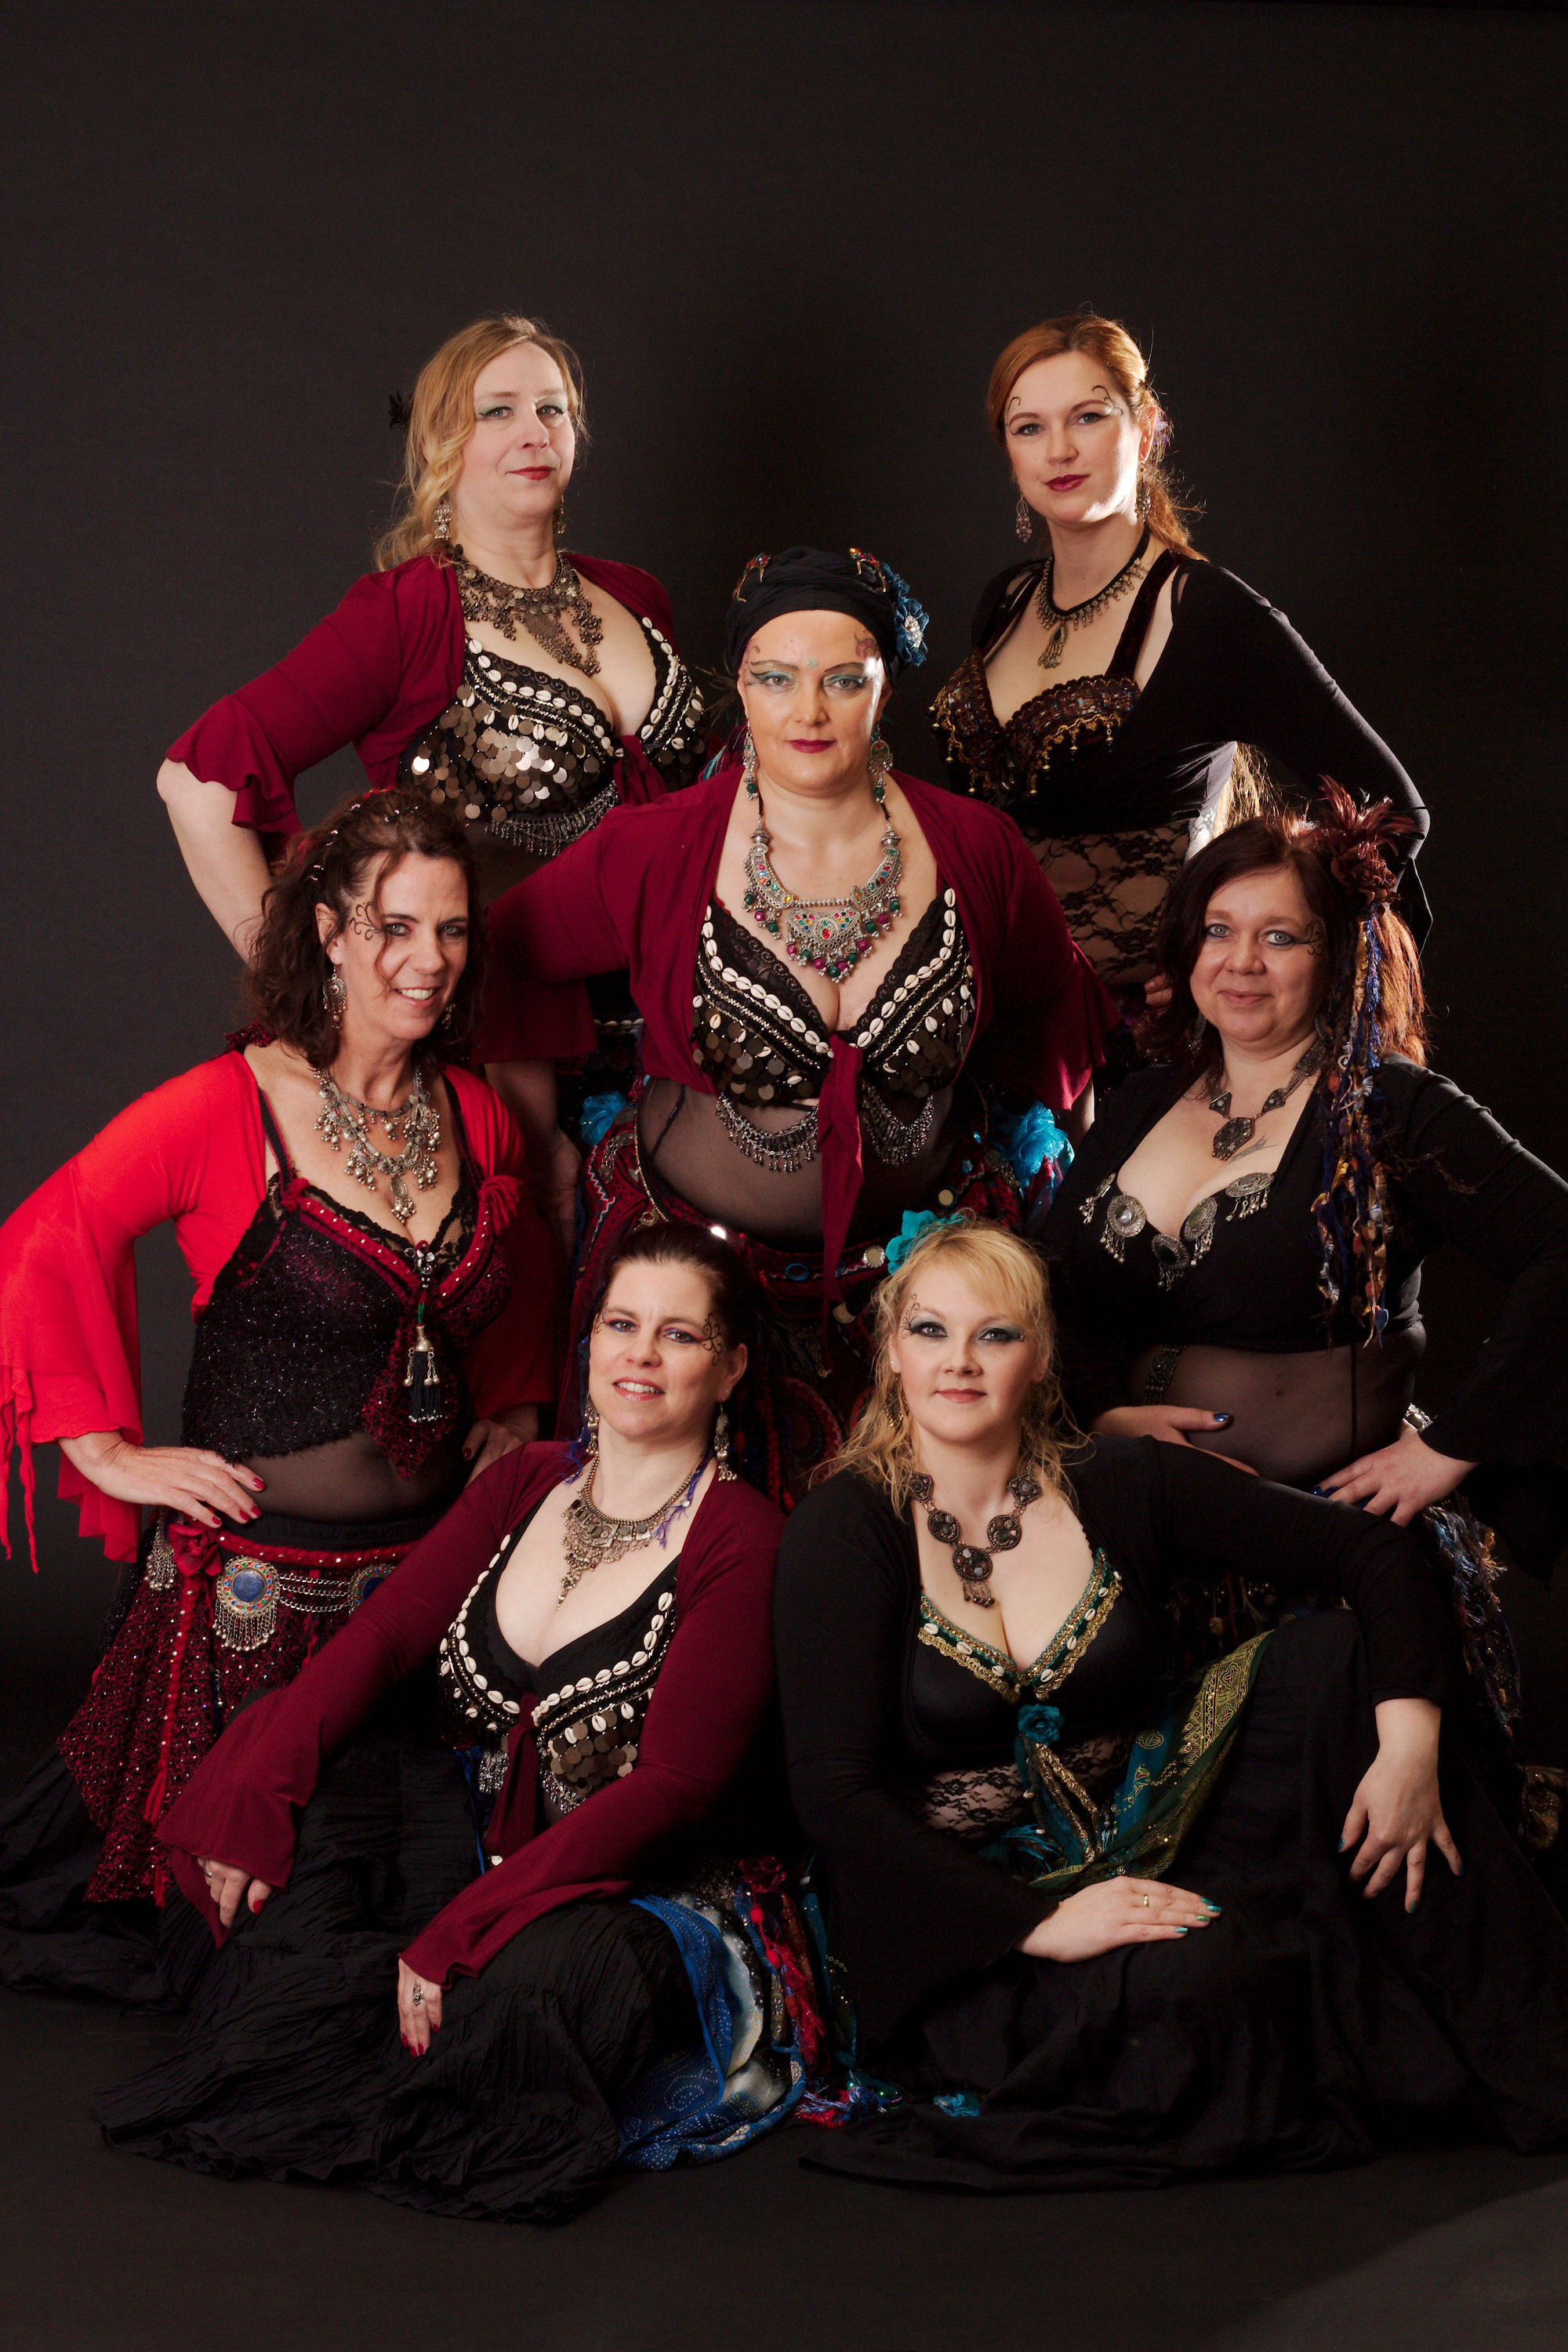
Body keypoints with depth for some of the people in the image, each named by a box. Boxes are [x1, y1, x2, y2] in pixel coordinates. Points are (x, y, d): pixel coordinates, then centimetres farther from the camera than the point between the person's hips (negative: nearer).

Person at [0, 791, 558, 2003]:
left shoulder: (476, 1117, 4)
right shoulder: (227, 1109, -15)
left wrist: (515, 1412, 14)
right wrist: (112, 1449, -13)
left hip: (429, 1556, 5)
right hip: (261, 1570, -5)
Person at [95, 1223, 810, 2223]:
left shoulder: (742, 1543, -13)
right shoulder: (524, 1485, 7)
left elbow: (669, 1786, -20)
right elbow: (382, 1636, -3)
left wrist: (466, 1932, -27)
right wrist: (251, 1799, -20)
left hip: (652, 1893, -6)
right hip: (482, 1838, 6)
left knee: (557, 1964, -38)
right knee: (318, 1767, -16)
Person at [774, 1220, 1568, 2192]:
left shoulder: (1121, 1486, 1)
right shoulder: (842, 1534, -7)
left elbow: (1378, 1549, 0)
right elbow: (834, 1791, -15)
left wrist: (1410, 1740, -17)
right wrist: (1037, 1924, -24)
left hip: (1150, 1848, 4)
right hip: (969, 1917, -4)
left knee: (1323, 1657, -15)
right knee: (1199, 1979, -35)